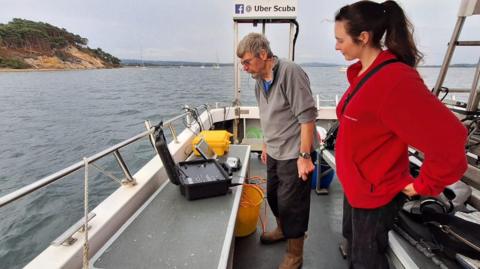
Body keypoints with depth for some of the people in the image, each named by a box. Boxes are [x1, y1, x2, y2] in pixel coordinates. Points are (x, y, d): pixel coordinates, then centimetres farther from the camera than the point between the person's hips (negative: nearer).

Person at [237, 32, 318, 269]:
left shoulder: (290, 72, -18)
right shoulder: (260, 81, 7)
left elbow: (307, 116, -21)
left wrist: (304, 156, -21)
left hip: (294, 155, -8)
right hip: (274, 153, 8)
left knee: (291, 205, 4)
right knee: (273, 196, 22)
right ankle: (283, 229, 49)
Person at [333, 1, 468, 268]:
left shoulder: (395, 80, -27)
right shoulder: (363, 73, 1)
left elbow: (449, 139, -31)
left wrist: (423, 185, -18)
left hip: (375, 193, -8)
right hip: (355, 185, 8)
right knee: (353, 240, 28)